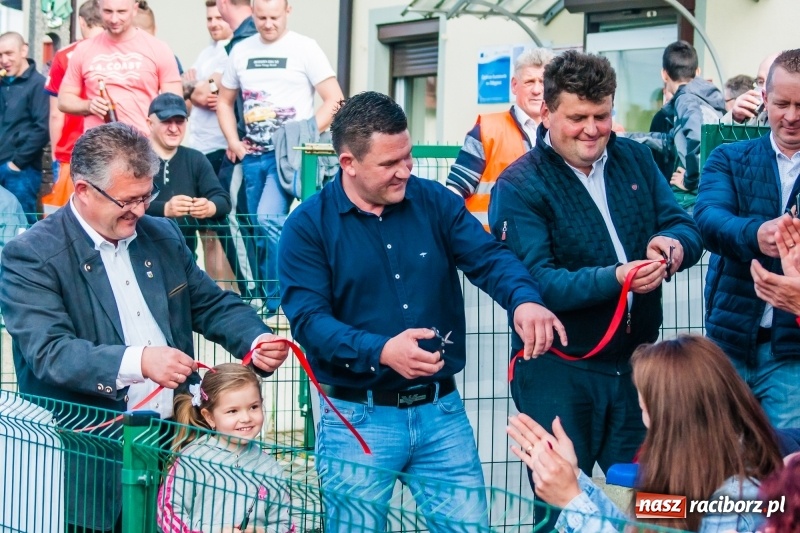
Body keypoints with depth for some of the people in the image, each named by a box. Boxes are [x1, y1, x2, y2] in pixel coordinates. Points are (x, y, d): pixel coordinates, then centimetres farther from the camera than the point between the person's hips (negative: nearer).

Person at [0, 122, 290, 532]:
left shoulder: (163, 236, 10)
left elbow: (211, 304, 17)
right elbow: (50, 352, -21)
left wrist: (257, 340, -5)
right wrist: (137, 362, -35)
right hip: (89, 464, -5)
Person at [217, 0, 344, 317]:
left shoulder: (304, 48, -3)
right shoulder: (241, 51, 10)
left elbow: (334, 99, -6)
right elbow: (225, 101, 20)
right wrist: (234, 142, 7)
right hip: (253, 156, 6)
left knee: (269, 219, -20)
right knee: (260, 230, 8)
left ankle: (278, 302, -13)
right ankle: (265, 296, 18)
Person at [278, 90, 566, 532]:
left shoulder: (435, 203, 3)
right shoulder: (308, 226, -7)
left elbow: (488, 258, -7)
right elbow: (308, 319, -15)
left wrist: (524, 300, -30)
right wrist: (380, 351, -31)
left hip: (441, 412, 3)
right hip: (358, 418, -3)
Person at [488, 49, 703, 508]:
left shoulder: (636, 159, 6)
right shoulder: (520, 186, -10)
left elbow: (687, 228, 1)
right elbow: (537, 282, -20)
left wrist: (674, 244, -23)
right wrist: (615, 278, -34)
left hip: (636, 364, 5)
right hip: (558, 372, -4)